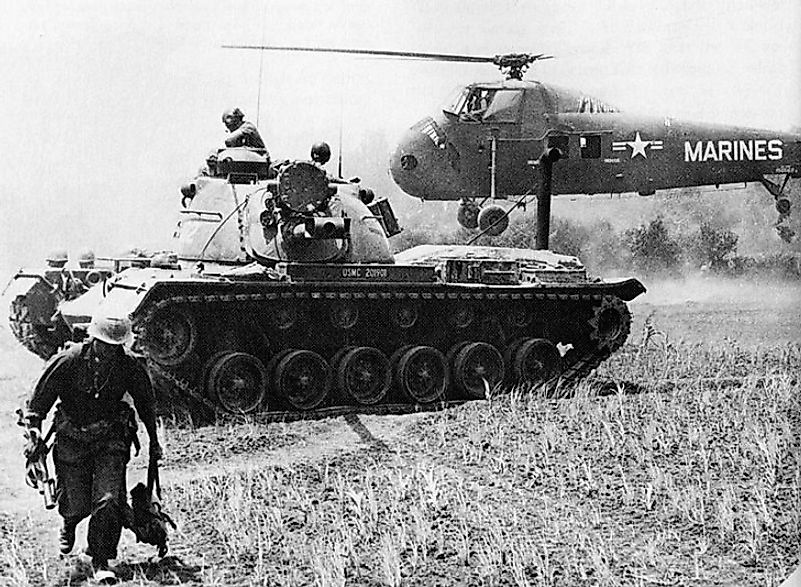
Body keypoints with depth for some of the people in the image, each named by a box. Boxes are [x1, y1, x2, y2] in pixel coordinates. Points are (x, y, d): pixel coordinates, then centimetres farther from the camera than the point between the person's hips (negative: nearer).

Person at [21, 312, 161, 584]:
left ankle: (100, 561, 0)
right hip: (72, 440, -1)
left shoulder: (129, 367, -10)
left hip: (110, 439, 1)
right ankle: (69, 525, 43)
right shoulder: (68, 361, -16)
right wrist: (34, 432, -18)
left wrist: (153, 441, 13)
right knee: (76, 504, 3)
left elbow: (146, 403, 7)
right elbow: (39, 398, -8)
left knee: (110, 500, -14)